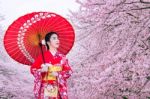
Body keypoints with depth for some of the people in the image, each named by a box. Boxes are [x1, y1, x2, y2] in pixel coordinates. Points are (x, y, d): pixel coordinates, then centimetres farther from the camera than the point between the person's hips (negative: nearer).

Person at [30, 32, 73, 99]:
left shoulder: (62, 57, 5)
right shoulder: (42, 56, -1)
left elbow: (69, 71, 2)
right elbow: (33, 69, 1)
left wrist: (58, 74, -12)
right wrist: (41, 70, -17)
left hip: (58, 89, 2)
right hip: (45, 88, -2)